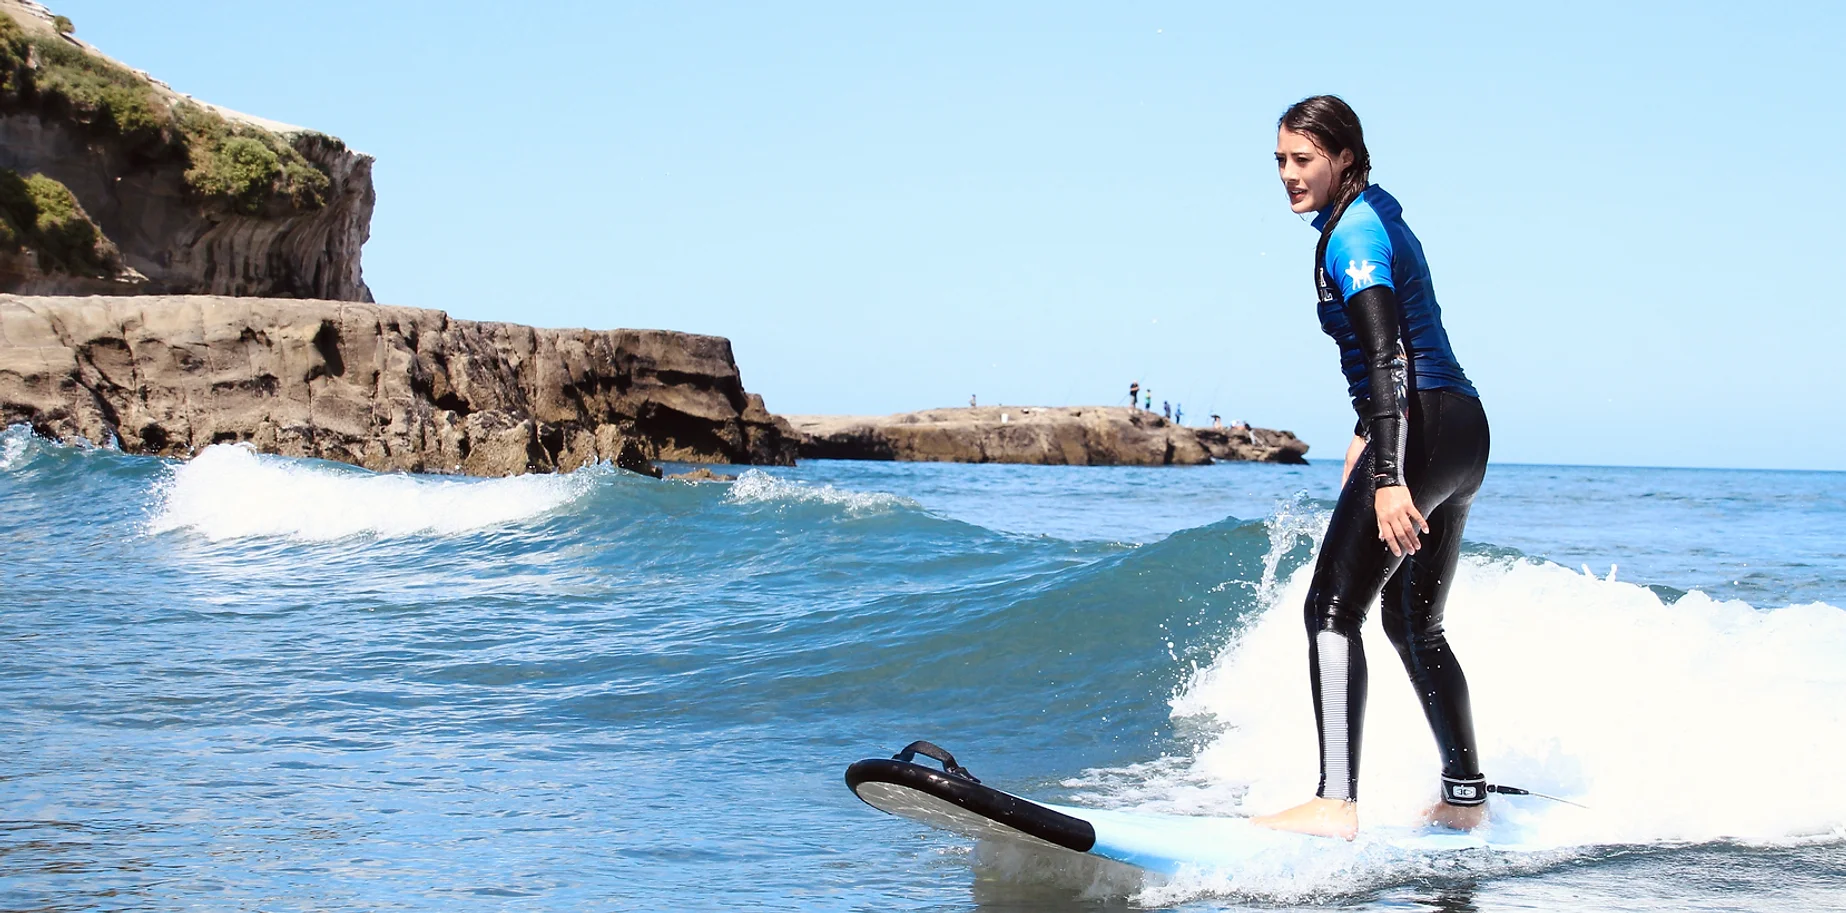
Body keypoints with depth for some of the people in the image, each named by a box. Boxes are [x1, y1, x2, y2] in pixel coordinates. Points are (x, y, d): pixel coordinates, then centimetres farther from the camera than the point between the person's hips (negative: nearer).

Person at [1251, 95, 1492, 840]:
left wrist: (1388, 477, -28)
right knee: (1415, 624, 18)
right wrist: (1368, 434, 32)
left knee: (1333, 609, -11)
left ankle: (1335, 803, -17)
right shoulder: (1378, 220, 19)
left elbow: (1387, 357, -22)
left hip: (1423, 429, -10)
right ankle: (1464, 797, 22)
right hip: (1463, 432, 10)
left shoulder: (1353, 234, -11)